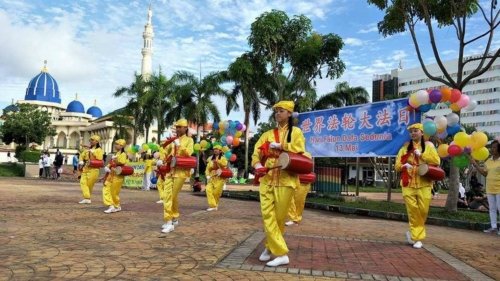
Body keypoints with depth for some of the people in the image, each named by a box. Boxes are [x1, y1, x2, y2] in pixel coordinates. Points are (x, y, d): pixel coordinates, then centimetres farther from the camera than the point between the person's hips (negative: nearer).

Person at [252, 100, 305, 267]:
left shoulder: (295, 132, 8)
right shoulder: (268, 134, 17)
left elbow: (299, 151, -7)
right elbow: (257, 151, 10)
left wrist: (279, 146, -8)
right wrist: (257, 164, -8)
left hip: (285, 179, -3)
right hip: (267, 178, 3)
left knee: (279, 217, 0)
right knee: (267, 214, -6)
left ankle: (270, 247, 15)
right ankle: (281, 254, 1)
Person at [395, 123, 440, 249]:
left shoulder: (428, 146, 7)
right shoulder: (405, 147, 11)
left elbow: (436, 161, -5)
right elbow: (397, 164, 7)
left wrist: (421, 154, -10)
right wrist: (404, 166, -14)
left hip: (424, 183, -1)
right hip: (408, 183, 1)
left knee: (423, 210, -2)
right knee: (412, 209, -3)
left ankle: (414, 233, 16)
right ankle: (417, 235, 11)